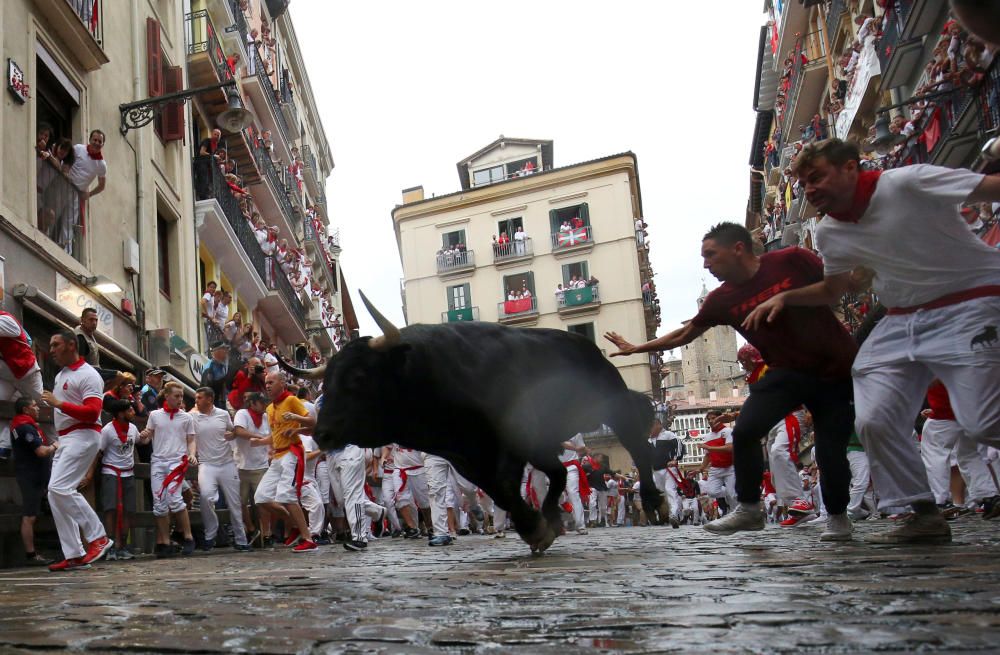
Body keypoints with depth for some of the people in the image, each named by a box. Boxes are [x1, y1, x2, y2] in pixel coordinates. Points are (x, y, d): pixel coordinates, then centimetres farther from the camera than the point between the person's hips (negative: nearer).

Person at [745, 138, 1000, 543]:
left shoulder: (909, 183, -15)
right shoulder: (830, 235, 6)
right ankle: (924, 515, 10)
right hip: (901, 322, 7)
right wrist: (784, 297, 3)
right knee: (873, 421, -4)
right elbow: (832, 289, 20)